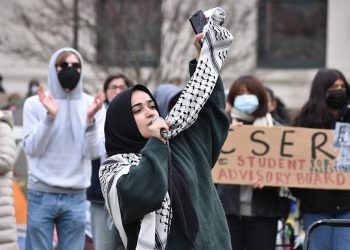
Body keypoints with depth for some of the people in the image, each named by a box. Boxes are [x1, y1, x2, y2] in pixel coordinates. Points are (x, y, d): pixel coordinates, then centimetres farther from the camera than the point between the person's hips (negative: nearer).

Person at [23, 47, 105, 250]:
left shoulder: (93, 105, 3)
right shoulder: (35, 104, 0)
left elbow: (94, 152, -3)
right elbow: (32, 149, -7)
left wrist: (90, 119, -18)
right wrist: (50, 117, -19)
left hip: (76, 197, 1)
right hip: (41, 196, -1)